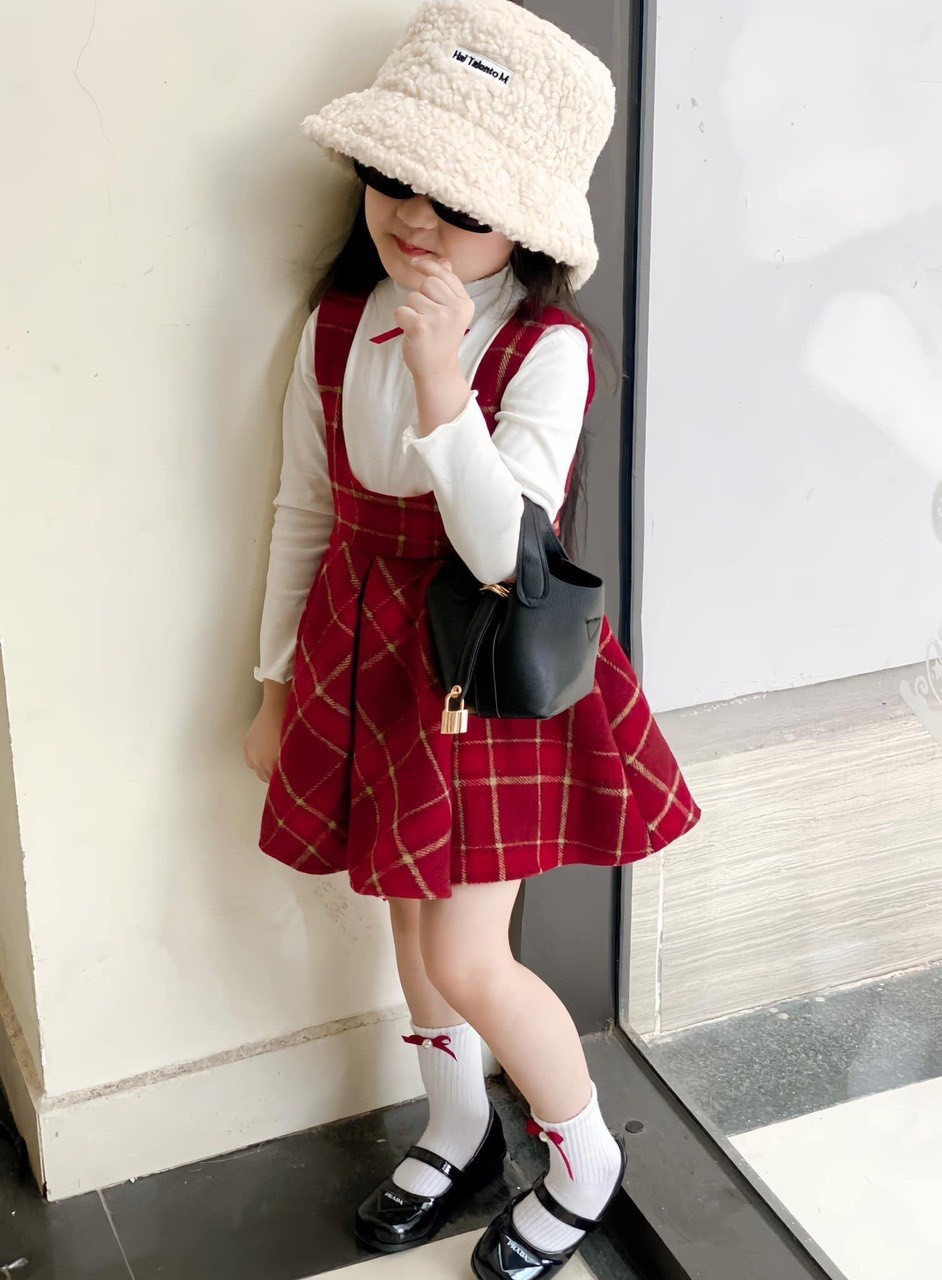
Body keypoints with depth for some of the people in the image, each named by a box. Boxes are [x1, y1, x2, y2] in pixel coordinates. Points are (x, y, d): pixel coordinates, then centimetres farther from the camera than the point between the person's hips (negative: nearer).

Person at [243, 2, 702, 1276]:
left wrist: (441, 376, -37)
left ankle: (585, 1156, 25)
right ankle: (459, 1133, 43)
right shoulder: (336, 327, -3)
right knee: (411, 918, 19)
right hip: (365, 658, 5)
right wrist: (277, 684, 11)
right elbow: (305, 511, 6)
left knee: (465, 958, -3)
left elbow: (504, 554, -28)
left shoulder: (545, 350, -19)